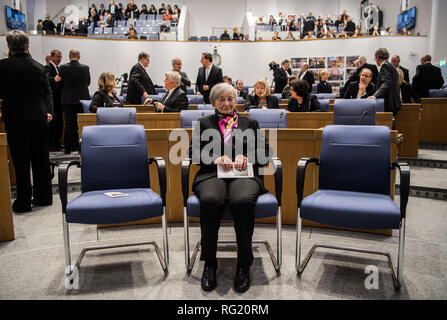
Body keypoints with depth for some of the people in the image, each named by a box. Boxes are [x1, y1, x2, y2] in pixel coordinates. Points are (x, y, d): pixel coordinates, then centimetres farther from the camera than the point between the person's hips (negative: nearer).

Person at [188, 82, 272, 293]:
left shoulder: (250, 123, 26)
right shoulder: (204, 123, 25)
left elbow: (265, 152, 14)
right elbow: (193, 152, 11)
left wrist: (246, 157, -7)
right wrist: (215, 158, -8)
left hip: (244, 173, 0)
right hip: (212, 174, 0)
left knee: (243, 201, -36)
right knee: (210, 200, -36)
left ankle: (244, 265, -20)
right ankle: (209, 264, -20)